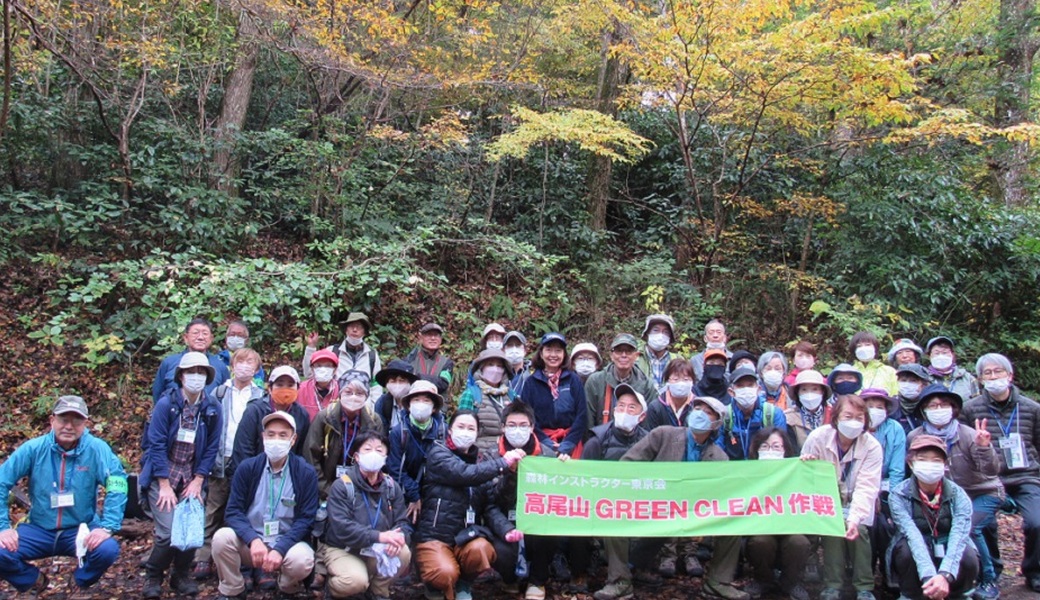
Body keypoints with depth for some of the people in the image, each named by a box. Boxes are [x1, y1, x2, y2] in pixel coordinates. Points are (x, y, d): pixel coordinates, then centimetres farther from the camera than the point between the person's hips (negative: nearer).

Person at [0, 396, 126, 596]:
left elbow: (117, 484, -18)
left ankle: (81, 582, 8)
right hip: (38, 529, 1)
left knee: (107, 549, -29)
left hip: (82, 529, -1)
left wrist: (107, 527, -26)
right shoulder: (33, 448, -7)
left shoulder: (97, 449, -12)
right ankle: (35, 581, 11)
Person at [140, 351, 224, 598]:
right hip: (162, 473, -3)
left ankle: (181, 575, 22)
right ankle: (153, 576, 14)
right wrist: (165, 485, -14)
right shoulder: (166, 403, -12)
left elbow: (211, 448, 1)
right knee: (168, 531, -13)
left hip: (192, 476, 3)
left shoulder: (213, 408, -3)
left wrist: (198, 481, -4)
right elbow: (156, 445, -12)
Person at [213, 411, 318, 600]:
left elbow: (306, 519, -10)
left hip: (287, 542, -1)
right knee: (222, 537, -27)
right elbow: (234, 511, -8)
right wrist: (254, 540, -26)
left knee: (303, 560, -33)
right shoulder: (247, 468, -4)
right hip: (250, 542, 2)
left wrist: (280, 549, -25)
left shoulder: (306, 473, -8)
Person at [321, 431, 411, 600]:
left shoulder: (392, 486, 2)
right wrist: (379, 536, -34)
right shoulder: (341, 486, -15)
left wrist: (399, 536, -30)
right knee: (356, 581, -32)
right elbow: (341, 528, -26)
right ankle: (333, 584, 5)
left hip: (376, 550, 5)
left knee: (403, 553, -23)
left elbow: (402, 522, -4)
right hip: (341, 548, -5)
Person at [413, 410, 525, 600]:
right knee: (445, 574, -30)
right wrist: (503, 462, -18)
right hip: (434, 534, -4)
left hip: (464, 534, 4)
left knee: (480, 549, -29)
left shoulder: (478, 458, 16)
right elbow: (465, 473, -23)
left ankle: (463, 585, 3)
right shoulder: (438, 454, -3)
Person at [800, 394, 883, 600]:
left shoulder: (872, 447, -15)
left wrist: (854, 518, -36)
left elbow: (866, 488, -22)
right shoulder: (818, 437, -15)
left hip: (856, 505, 1)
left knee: (858, 529, -25)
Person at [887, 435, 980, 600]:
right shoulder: (899, 495, -16)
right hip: (914, 558, -1)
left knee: (969, 560, -30)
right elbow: (913, 536, -31)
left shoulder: (958, 495, -13)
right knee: (908, 549, -34)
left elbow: (959, 536, -29)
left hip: (948, 557, 1)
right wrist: (929, 576, -47)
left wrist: (945, 575, -47)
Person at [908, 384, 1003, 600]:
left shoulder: (968, 435, -21)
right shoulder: (914, 437, -12)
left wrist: (984, 447, -42)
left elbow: (992, 471, -26)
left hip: (983, 493, -3)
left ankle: (988, 580, -4)